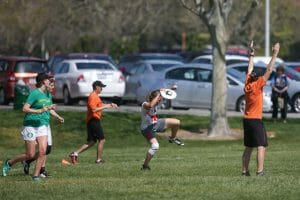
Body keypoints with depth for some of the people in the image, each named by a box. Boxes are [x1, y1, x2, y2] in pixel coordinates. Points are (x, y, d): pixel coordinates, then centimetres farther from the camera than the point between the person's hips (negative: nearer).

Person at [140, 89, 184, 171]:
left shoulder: (156, 103, -4)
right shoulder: (145, 105, -27)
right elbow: (151, 105, -53)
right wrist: (158, 95, -45)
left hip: (156, 124, 8)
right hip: (147, 128, -8)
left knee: (176, 122, 5)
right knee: (155, 146, -26)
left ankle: (172, 138, 32)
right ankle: (145, 166, -14)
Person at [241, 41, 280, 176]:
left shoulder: (247, 85, 4)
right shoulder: (257, 85, -12)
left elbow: (249, 70, 17)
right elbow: (269, 70, -13)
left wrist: (251, 55, 24)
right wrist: (274, 55, -10)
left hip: (246, 120, 8)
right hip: (256, 120, -8)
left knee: (248, 147, 12)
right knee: (261, 146, -9)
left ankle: (245, 171, 11)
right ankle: (260, 171, -17)